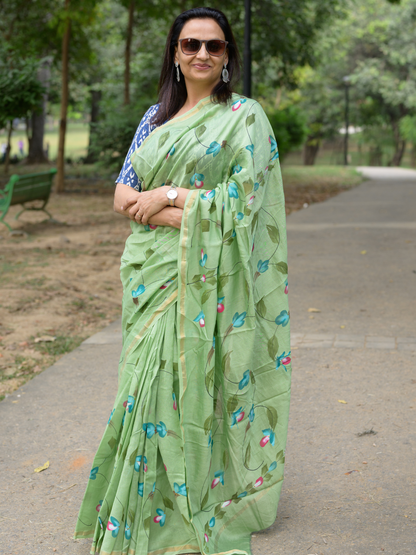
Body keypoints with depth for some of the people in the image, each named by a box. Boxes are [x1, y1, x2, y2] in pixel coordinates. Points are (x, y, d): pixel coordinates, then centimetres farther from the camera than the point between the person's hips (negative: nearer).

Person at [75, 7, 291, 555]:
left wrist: (167, 196, -11)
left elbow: (243, 200, -12)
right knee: (150, 385, 8)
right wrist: (184, 213, -12)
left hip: (202, 279, -5)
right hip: (149, 274, 5)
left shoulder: (245, 117, -1)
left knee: (187, 384, -5)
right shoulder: (156, 116, 14)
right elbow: (123, 193, 6)